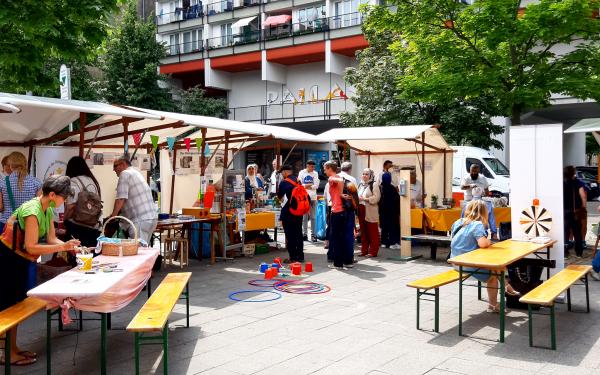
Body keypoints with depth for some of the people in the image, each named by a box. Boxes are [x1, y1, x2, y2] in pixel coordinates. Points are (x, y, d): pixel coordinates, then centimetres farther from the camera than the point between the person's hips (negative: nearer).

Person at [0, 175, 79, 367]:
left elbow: (51, 239, 2)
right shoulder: (32, 211, -27)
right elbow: (31, 247, -29)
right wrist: (63, 247, -29)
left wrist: (71, 247, -13)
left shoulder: (48, 210, 1)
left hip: (20, 260, 9)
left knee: (17, 303, 15)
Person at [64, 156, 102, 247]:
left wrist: (65, 220, 2)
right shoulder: (93, 181, 14)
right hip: (95, 228, 6)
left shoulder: (74, 182, -5)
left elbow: (71, 207, -13)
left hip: (78, 228, -6)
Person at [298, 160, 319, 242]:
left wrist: (306, 186, -11)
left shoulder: (315, 173, 7)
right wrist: (311, 185, -9)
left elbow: (316, 185, -1)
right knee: (304, 217, 5)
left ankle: (313, 234, 4)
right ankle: (304, 234, 10)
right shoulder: (302, 173, 6)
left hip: (313, 197, 0)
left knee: (313, 217, 1)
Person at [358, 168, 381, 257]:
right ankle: (364, 250, 17)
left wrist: (365, 199, -14)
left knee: (372, 232, -3)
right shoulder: (361, 185, 17)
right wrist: (358, 199, 4)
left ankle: (373, 251, 2)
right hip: (361, 211, 7)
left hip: (370, 212, -7)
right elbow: (358, 196, 26)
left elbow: (376, 197, -14)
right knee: (363, 231, 11)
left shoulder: (374, 185, -4)